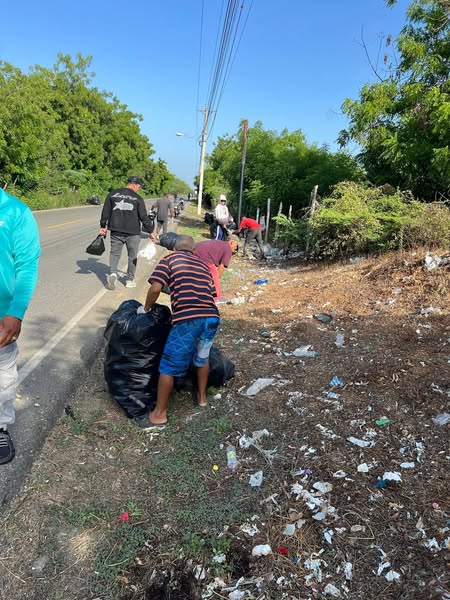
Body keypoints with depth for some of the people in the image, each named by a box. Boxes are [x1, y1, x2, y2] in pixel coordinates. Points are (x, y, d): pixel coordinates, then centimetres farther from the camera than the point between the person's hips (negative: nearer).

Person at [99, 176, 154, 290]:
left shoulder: (113, 194, 6)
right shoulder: (138, 198, -4)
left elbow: (105, 212, 7)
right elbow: (144, 217, -4)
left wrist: (103, 226, 16)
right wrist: (151, 231, 4)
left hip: (116, 231, 2)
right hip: (133, 233, -2)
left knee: (115, 253, 12)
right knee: (132, 256, 11)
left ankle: (112, 273, -11)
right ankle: (130, 280, 17)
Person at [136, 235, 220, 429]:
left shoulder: (169, 260, 11)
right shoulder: (203, 264, 25)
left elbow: (155, 289, -1)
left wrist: (145, 309, 15)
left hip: (187, 320, -5)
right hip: (212, 317, 5)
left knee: (168, 367, 9)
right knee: (202, 358, 29)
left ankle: (159, 414, 19)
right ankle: (202, 397, 46)